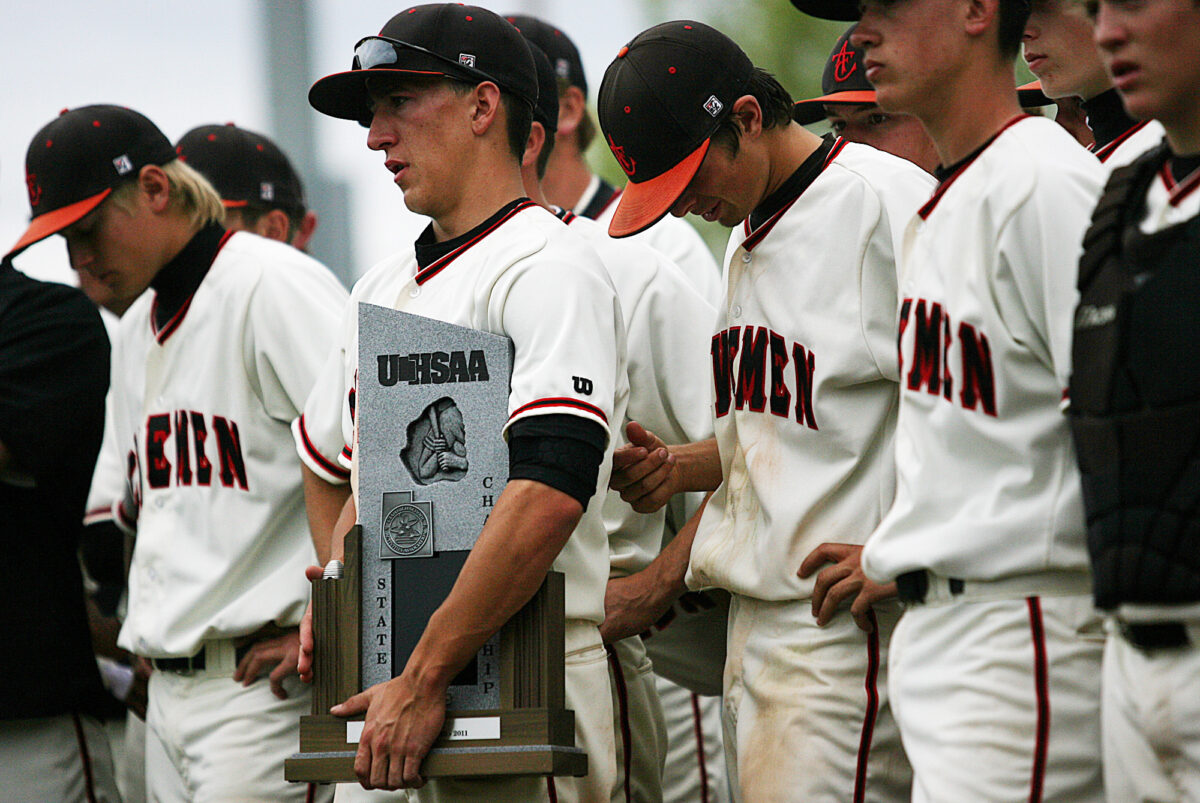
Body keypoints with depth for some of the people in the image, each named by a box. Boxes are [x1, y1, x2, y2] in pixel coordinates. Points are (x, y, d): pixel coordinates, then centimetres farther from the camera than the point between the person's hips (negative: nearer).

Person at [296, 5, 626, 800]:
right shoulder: (382, 288, 18)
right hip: (382, 688, 8)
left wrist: (425, 680, -24)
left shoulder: (547, 270, -10)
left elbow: (549, 493, -23)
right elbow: (334, 462, 33)